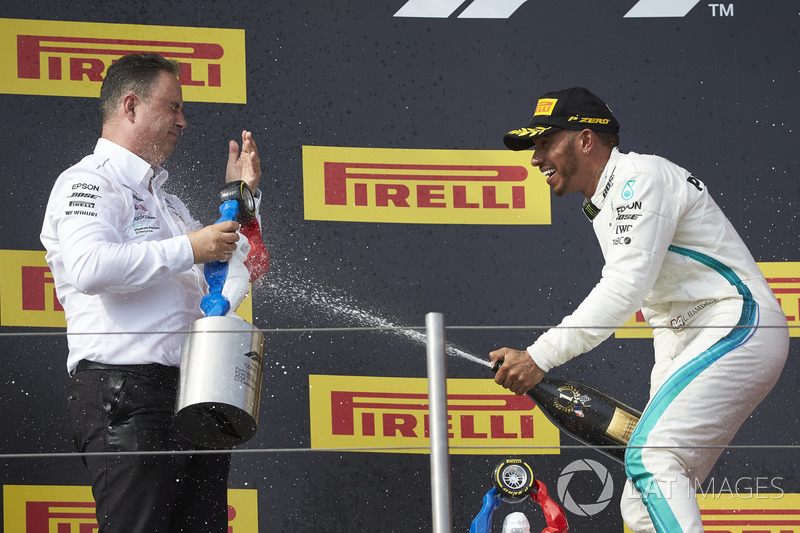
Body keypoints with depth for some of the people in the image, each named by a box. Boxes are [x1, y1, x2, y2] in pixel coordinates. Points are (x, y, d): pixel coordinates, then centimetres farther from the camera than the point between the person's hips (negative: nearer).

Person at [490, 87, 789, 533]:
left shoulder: (641, 176, -12)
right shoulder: (604, 206, 19)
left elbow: (625, 288, -23)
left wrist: (540, 357, -26)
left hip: (741, 328, -10)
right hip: (688, 346, 10)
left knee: (650, 458, -25)